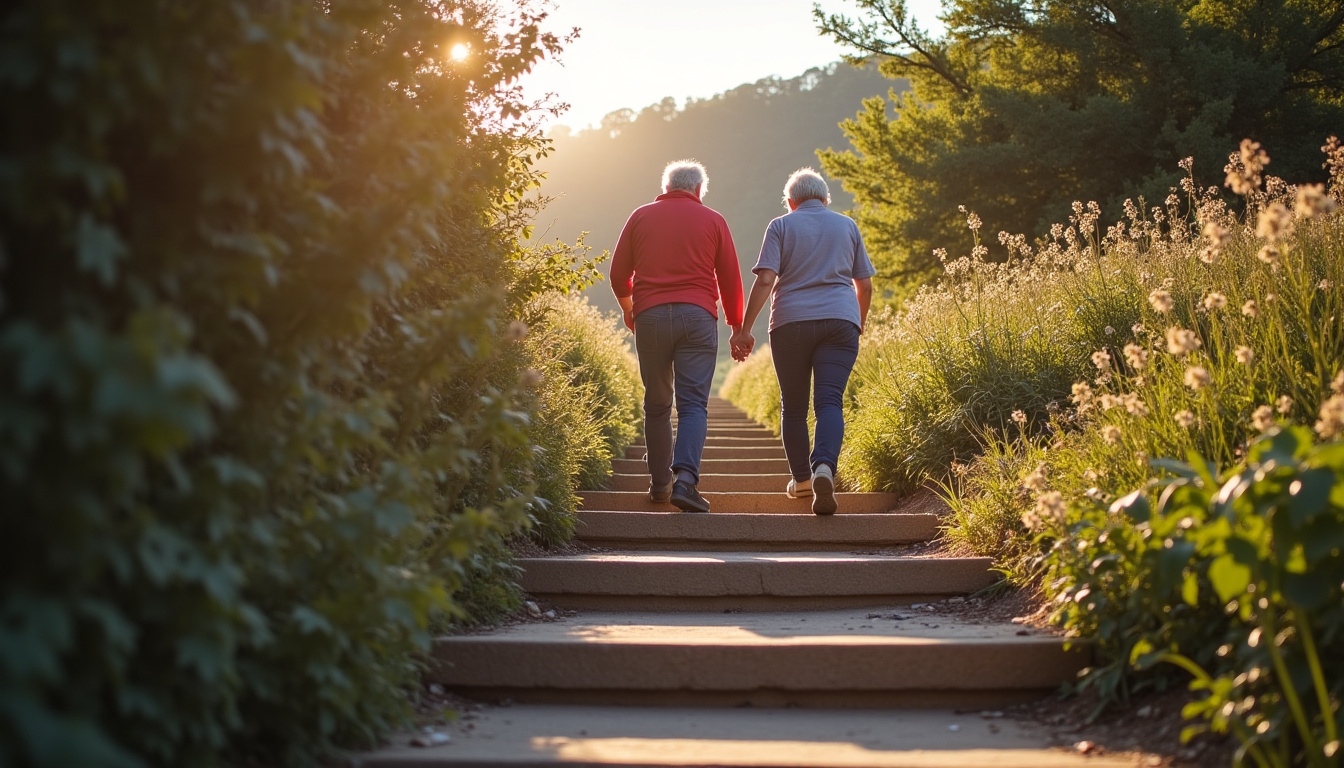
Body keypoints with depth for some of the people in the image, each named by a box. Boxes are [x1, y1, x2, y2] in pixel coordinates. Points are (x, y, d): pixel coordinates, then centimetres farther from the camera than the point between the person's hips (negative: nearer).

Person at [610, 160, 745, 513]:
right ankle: (685, 478, -23)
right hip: (698, 316, -1)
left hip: (650, 316, 1)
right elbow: (730, 279, 9)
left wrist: (627, 306, 31)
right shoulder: (712, 220, 9)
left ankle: (660, 482, 18)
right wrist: (737, 326, 19)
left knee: (657, 403, 13)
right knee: (693, 404, -5)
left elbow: (619, 273, 12)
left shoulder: (641, 216, 12)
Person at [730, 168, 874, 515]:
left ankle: (801, 480, 18)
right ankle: (824, 466, -33)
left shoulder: (781, 226, 7)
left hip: (791, 322, -1)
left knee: (793, 406, 12)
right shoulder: (847, 226, 15)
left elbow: (765, 279, -6)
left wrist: (745, 329, -7)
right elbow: (865, 285, 16)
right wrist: (859, 323, 31)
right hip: (840, 321, 1)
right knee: (830, 401, -9)